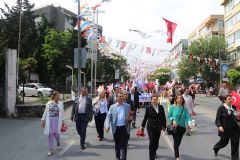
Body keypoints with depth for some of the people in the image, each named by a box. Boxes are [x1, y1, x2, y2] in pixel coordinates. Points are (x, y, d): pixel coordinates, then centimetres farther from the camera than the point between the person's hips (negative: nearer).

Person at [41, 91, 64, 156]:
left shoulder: (60, 104, 2)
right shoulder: (49, 103, 1)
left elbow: (62, 113, 3)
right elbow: (45, 112, 5)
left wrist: (62, 121, 0)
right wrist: (43, 120, 4)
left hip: (57, 120, 0)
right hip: (50, 120, 0)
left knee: (56, 133, 0)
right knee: (50, 134, 1)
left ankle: (58, 141, 38)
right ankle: (51, 149, 11)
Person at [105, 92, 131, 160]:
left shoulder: (127, 106, 7)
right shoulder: (112, 106, 5)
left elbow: (130, 115, 12)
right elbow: (108, 117, -1)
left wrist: (129, 118, -12)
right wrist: (107, 126, -15)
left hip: (124, 128, -1)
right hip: (116, 128, 1)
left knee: (123, 145, -3)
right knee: (117, 145, 14)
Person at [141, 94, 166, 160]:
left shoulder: (161, 107, 2)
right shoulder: (149, 108, -7)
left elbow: (163, 117, 9)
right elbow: (145, 118, 0)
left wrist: (164, 126, 10)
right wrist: (142, 126, 5)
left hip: (158, 127, 3)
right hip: (151, 127, -3)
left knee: (156, 142, 14)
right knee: (152, 142, -7)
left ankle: (154, 152, 41)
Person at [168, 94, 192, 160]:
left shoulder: (184, 108, 1)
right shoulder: (173, 107, -6)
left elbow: (187, 117, -9)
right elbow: (169, 116, 0)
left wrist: (190, 123, -28)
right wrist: (173, 120, -18)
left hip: (182, 127, 3)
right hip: (175, 126, -3)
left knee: (179, 142, 14)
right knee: (176, 141, -7)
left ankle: (175, 151, 40)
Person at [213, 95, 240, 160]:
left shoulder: (233, 107, 6)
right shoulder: (221, 108, -11)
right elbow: (218, 118, -15)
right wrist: (219, 126, -28)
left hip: (235, 129, 5)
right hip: (225, 129, -4)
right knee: (224, 142, 11)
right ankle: (216, 148, 43)